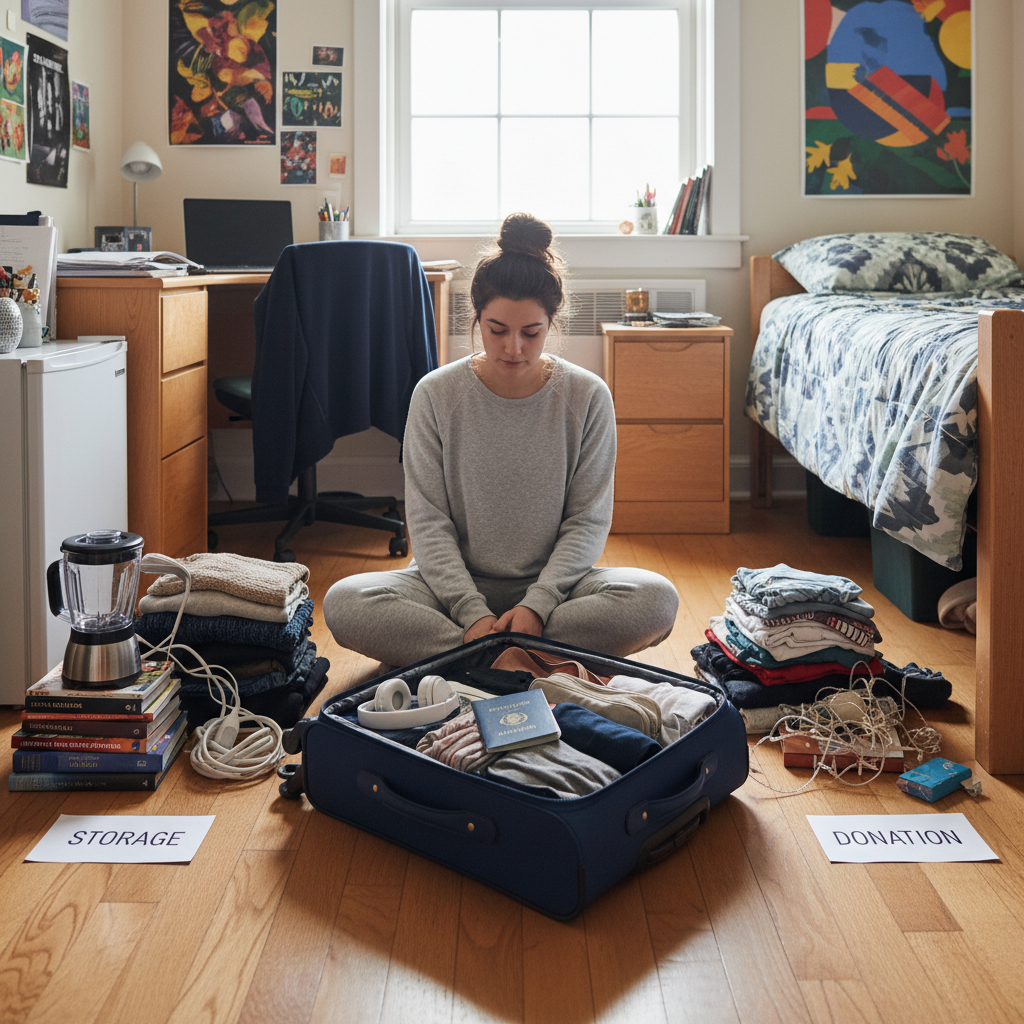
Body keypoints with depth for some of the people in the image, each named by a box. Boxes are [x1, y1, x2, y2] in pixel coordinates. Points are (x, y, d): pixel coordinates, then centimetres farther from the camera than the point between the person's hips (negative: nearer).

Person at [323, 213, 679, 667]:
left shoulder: (587, 396, -4)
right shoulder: (435, 394, -4)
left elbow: (587, 521, -3)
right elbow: (428, 520, -6)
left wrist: (537, 603, -18)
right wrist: (473, 613, -18)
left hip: (552, 582, 1)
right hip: (454, 583, 0)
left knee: (655, 599, -28)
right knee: (344, 603, -26)